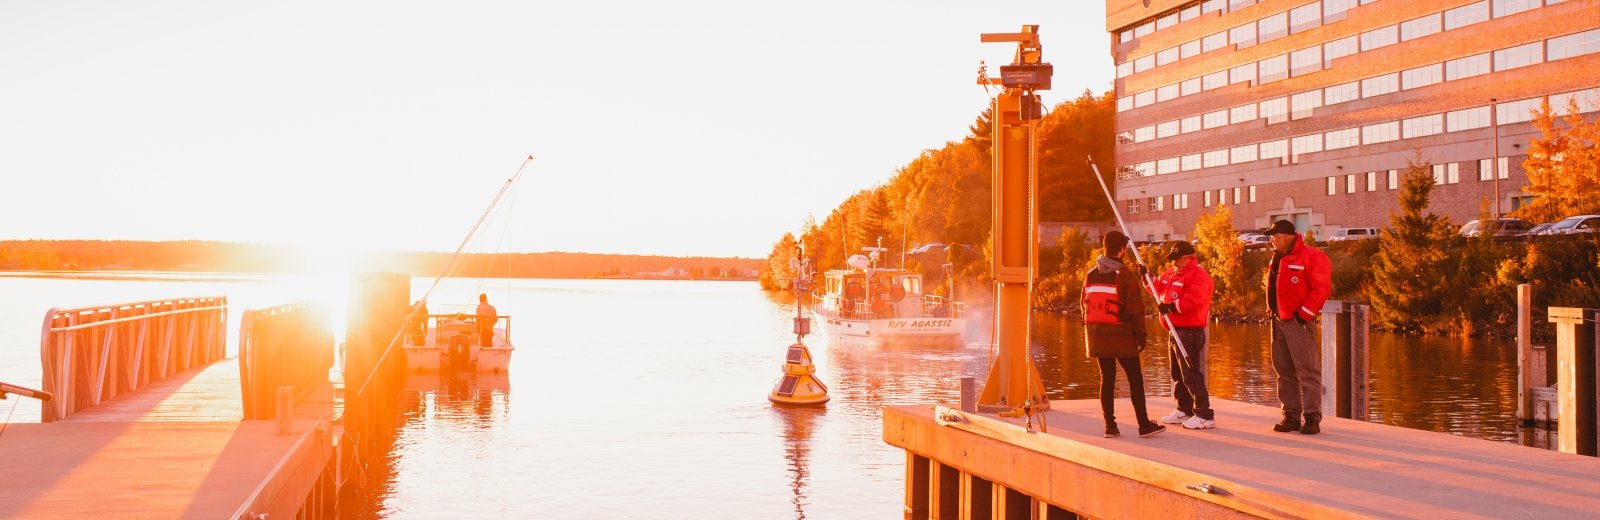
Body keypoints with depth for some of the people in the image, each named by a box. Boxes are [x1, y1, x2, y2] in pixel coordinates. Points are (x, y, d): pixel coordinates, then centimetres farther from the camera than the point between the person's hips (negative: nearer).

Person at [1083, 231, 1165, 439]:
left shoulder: (1091, 275, 8)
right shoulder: (1126, 275, -10)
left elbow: (1086, 305, 13)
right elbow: (1135, 308, -11)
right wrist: (1140, 333, -4)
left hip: (1097, 334, 5)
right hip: (1121, 335, -5)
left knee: (1107, 378, 9)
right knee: (1135, 379, 2)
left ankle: (1110, 425, 8)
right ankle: (1144, 425, 3)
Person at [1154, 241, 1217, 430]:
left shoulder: (1198, 275, -14)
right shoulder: (1171, 274, 17)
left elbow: (1194, 300, -26)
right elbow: (1158, 289, 26)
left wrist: (1172, 306, -27)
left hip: (1190, 332, -10)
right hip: (1176, 331, 10)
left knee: (1191, 375, -12)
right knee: (1178, 374, 17)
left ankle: (1205, 416, -10)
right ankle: (1184, 410, 28)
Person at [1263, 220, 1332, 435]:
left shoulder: (1311, 256, -9)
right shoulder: (1278, 258, 16)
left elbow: (1322, 289, -13)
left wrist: (1304, 314, -14)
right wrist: (1273, 310, 12)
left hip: (1299, 322, -8)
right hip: (1279, 320, 8)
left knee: (1307, 369, -7)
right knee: (1284, 370, 9)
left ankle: (1312, 418, -4)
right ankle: (1291, 416, 16)